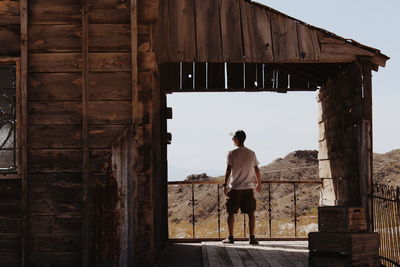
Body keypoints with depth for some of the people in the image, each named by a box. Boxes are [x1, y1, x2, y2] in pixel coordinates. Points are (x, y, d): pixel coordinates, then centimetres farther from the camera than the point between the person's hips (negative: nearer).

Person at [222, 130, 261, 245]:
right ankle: (252, 238, 3)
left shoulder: (232, 153, -6)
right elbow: (257, 170, 9)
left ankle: (230, 237, 8)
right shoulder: (251, 153, 5)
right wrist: (259, 184, 21)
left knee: (231, 213, 6)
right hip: (248, 187, 3)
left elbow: (228, 170, -8)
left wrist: (225, 185, -2)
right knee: (251, 213, 5)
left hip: (234, 188, -3)